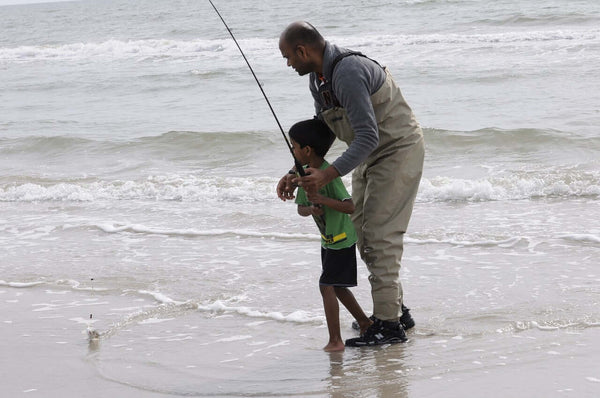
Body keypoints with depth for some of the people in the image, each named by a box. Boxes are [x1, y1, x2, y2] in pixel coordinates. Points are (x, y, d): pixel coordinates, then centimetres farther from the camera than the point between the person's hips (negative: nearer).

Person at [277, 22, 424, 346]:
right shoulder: (318, 77, 4)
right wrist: (296, 174, 3)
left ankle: (389, 325, -9)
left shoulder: (348, 73, -29)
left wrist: (328, 174, -36)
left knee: (380, 235, -12)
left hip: (398, 150, -10)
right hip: (370, 155, 10)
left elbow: (368, 136, -33)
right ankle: (395, 310, 24)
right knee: (362, 231, 13)